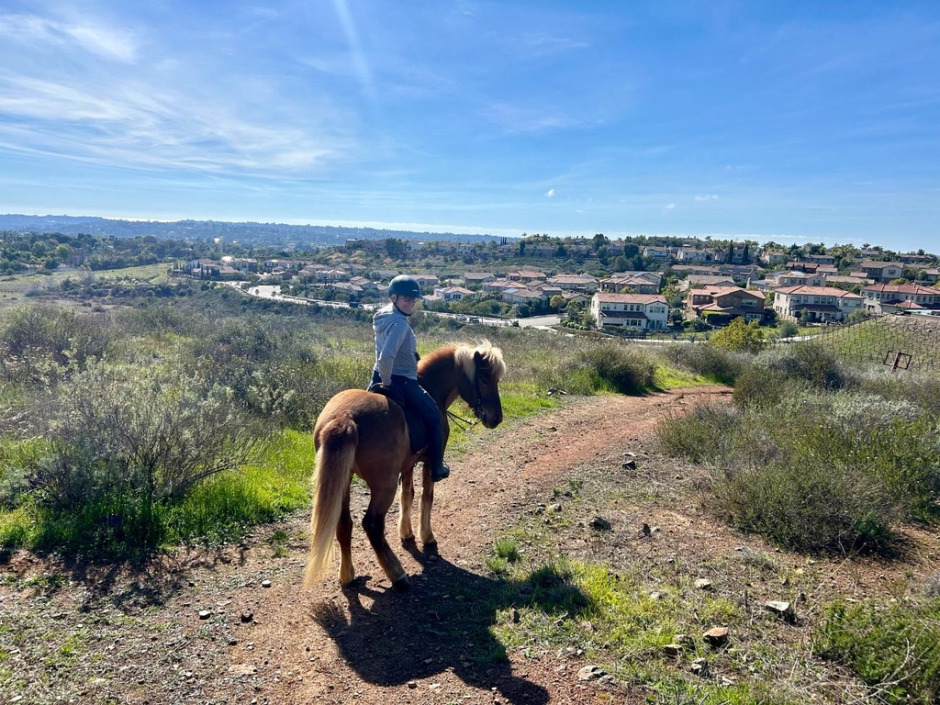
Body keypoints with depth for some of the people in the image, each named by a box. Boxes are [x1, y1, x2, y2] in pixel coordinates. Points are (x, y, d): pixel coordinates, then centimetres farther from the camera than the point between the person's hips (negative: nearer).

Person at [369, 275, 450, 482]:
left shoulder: (383, 316, 6)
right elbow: (386, 357, -36)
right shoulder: (400, 323, -24)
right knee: (434, 418, 13)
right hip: (402, 383, -8)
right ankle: (436, 469, 22)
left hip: (380, 378, 8)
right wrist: (387, 382, -21)